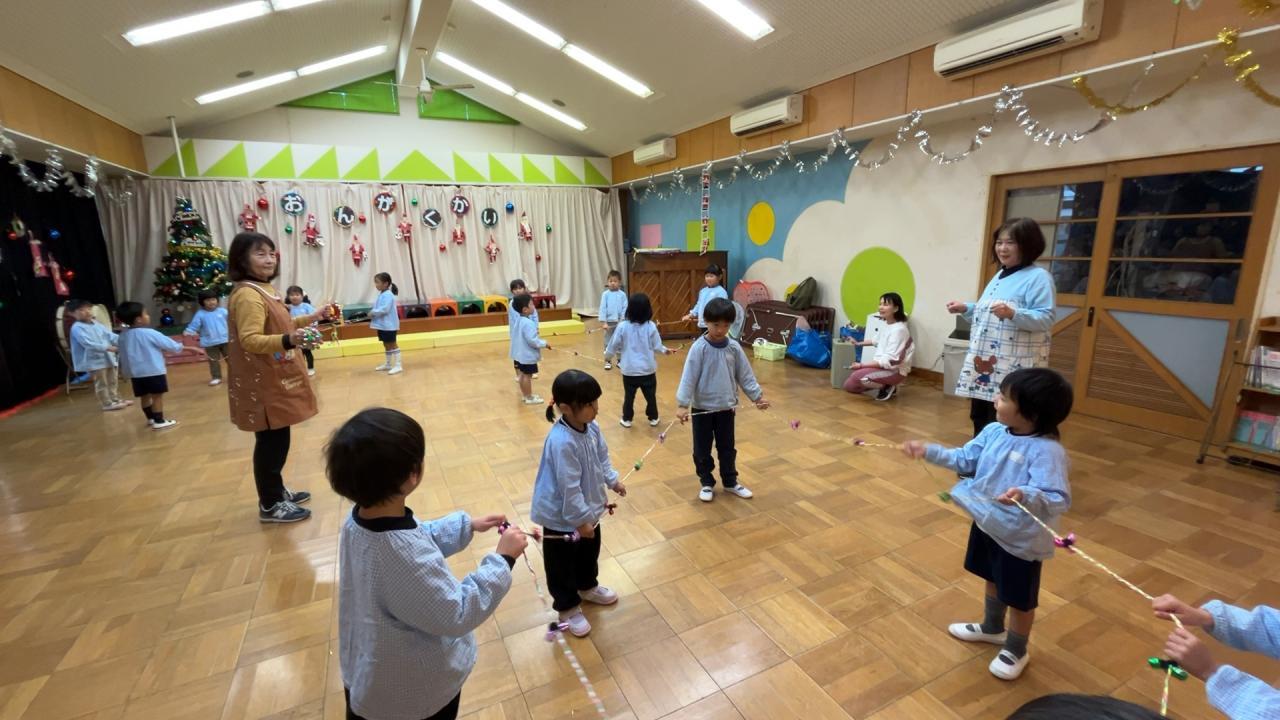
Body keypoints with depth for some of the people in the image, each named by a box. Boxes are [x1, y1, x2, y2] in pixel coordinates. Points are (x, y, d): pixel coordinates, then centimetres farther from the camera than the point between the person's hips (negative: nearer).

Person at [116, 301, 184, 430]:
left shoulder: (123, 335, 7)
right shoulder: (149, 333, -14)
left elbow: (123, 354, 16)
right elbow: (169, 344, -7)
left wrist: (126, 371, 26)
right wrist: (179, 347, 15)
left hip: (135, 372, 7)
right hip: (153, 371, -7)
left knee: (144, 396, 16)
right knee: (157, 396, -1)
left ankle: (151, 418, 28)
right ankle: (159, 421, 1)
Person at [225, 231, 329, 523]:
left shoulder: (265, 289, 13)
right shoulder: (247, 294, -19)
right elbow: (250, 340, -28)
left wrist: (311, 318, 21)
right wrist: (288, 341, -44)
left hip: (276, 379, 10)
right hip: (263, 384, -10)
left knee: (277, 439, 18)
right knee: (271, 441, -1)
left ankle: (277, 491, 31)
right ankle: (270, 505, 12)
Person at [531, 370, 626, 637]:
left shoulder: (591, 427, -10)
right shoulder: (562, 442, -36)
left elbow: (602, 457, 9)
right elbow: (569, 487, -30)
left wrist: (612, 480, 4)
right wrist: (580, 519, -23)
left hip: (589, 508, 8)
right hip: (561, 517, -8)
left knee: (590, 553, 29)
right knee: (562, 565, 15)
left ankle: (588, 588, 55)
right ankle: (568, 608, 38)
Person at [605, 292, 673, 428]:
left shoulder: (623, 327, -10)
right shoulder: (651, 326, -9)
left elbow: (614, 345, -2)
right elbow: (656, 346, -2)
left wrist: (607, 354, 20)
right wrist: (665, 350, 20)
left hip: (629, 370, 0)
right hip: (648, 369, 0)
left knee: (629, 396, 14)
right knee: (650, 395, 16)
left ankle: (627, 419, 23)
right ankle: (653, 418, 27)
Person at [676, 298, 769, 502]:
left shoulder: (734, 348, -2)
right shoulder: (699, 348, -15)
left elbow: (745, 375, 5)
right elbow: (688, 377, -17)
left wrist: (758, 395, 3)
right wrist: (682, 404, -22)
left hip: (726, 407, 3)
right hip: (702, 407, -3)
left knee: (727, 448, 17)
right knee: (702, 450, 10)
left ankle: (730, 482, 35)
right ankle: (707, 484, 29)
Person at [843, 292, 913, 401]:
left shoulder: (899, 330, -22)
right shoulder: (887, 324, 6)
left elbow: (888, 361, -26)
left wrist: (861, 365, -23)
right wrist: (859, 343, 29)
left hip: (895, 370, -9)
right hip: (882, 365, 9)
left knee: (857, 376, -32)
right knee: (849, 386, 5)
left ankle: (887, 387, -7)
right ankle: (885, 385, 13)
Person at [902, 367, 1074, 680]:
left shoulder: (1048, 451, -30)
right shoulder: (994, 432, -8)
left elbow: (1059, 499, -35)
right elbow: (965, 460, 3)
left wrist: (1026, 496, -53)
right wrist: (929, 451, -5)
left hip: (1020, 537, -7)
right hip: (987, 524, 7)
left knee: (1019, 597, 17)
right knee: (993, 580, 30)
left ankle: (1016, 651, 42)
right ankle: (992, 627, 55)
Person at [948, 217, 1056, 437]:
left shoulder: (1038, 277, -9)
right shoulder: (1000, 275, 17)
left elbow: (1046, 319, -18)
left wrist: (1012, 313, -32)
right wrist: (966, 308, 13)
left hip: (1015, 368, -8)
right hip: (983, 363, 9)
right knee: (979, 417, 16)